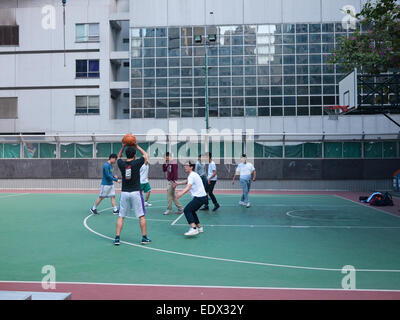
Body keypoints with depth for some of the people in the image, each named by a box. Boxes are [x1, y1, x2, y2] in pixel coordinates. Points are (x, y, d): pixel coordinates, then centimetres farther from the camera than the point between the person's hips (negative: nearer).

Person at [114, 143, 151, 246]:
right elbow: (146, 155, 11)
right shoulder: (137, 163, -9)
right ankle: (144, 238, 11)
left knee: (121, 216, 11)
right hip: (135, 192, -3)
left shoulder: (121, 164, 0)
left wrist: (123, 146, 19)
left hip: (124, 193, 3)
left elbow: (119, 157, 25)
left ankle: (117, 238, 9)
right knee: (141, 216, 7)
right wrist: (137, 146, 16)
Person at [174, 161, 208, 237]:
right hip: (201, 197, 10)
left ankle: (194, 229, -26)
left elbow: (188, 187, -30)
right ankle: (199, 228, 27)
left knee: (187, 210, -16)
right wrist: (178, 183, 41)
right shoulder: (192, 175, 19)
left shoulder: (192, 175, -14)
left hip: (199, 197, -10)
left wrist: (181, 193, -44)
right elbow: (187, 181, 42)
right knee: (191, 211, 20)